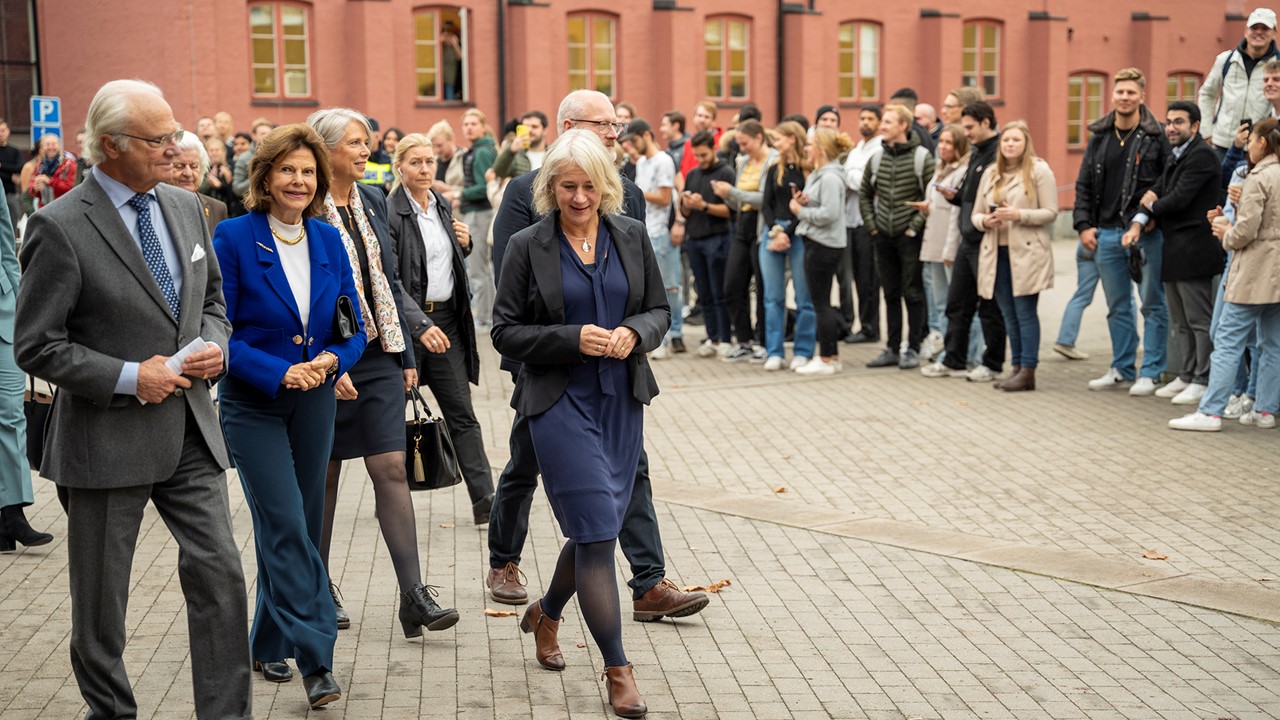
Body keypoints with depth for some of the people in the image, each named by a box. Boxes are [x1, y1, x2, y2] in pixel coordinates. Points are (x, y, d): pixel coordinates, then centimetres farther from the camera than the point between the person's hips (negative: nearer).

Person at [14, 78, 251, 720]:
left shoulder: (185, 208, 7)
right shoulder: (60, 228, -13)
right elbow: (35, 346, -12)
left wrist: (215, 346, -2)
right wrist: (129, 377, -17)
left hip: (190, 431, 5)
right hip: (109, 440, -5)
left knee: (219, 572, 2)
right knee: (101, 598, 10)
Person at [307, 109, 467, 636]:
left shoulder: (372, 201, 9)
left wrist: (407, 355, 11)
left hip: (379, 356, 5)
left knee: (391, 468, -2)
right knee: (323, 476, 8)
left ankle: (413, 596, -3)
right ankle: (319, 589, 24)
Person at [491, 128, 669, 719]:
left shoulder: (631, 236, 5)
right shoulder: (528, 246, -4)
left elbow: (660, 310, 12)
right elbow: (506, 332, -4)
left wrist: (634, 333, -10)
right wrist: (573, 339, -17)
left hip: (622, 401, 5)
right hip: (560, 402, -4)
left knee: (596, 526, 13)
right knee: (596, 528, -8)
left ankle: (547, 614, 41)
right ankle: (617, 670, 0)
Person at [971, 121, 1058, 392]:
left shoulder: (1039, 170, -2)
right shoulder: (990, 173, 14)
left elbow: (1051, 212, -7)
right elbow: (976, 214, 14)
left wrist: (1019, 215, -19)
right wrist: (985, 220, -8)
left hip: (1026, 253, -5)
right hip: (996, 253, 6)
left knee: (1025, 313, -5)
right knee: (1009, 314, 9)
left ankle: (1028, 372, -1)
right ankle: (1016, 367, 16)